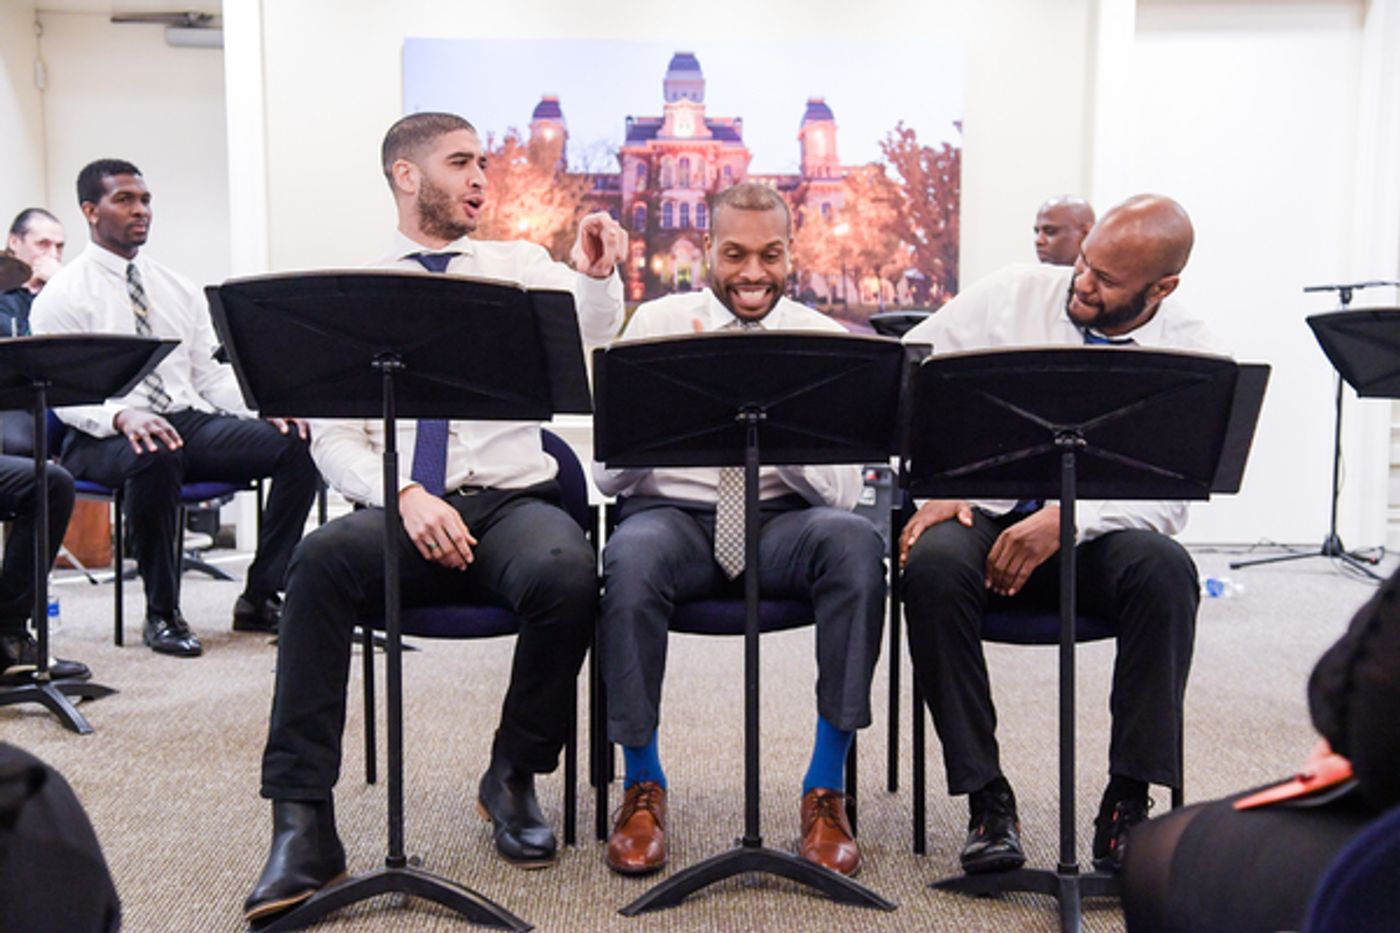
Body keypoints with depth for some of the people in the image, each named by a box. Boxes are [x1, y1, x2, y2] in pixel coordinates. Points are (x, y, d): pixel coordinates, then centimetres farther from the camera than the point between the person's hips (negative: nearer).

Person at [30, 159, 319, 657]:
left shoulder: (179, 290, 18)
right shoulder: (62, 295, 2)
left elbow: (211, 374, 15)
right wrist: (122, 415, -30)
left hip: (191, 421, 5)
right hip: (106, 439, -5)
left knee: (298, 442, -20)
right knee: (155, 457, -42)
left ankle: (260, 598, -13)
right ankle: (161, 613, -21)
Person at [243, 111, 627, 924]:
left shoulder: (520, 266, 13)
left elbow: (592, 336, -3)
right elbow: (333, 435, 2)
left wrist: (597, 276, -25)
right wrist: (405, 497, -16)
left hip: (513, 501, 1)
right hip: (398, 512, 0)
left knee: (568, 573, -32)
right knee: (321, 560, -32)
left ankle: (515, 778, -7)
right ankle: (303, 824, -24)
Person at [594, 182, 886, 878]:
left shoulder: (824, 340, 4)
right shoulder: (657, 324, 4)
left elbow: (840, 492, -5)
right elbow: (609, 474, -3)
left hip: (784, 522, 1)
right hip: (673, 515, 0)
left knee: (855, 542, -32)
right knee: (631, 557, -35)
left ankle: (825, 790, -19)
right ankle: (642, 787, -13)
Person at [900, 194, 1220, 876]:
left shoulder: (1189, 355, -2)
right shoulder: (1013, 294, -1)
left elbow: (1169, 498, -10)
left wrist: (1065, 522, -27)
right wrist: (937, 487, -10)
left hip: (1096, 535, 0)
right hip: (984, 515, 0)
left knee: (1164, 568, -33)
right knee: (933, 564, -33)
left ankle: (1128, 805, -20)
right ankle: (987, 800, -21)